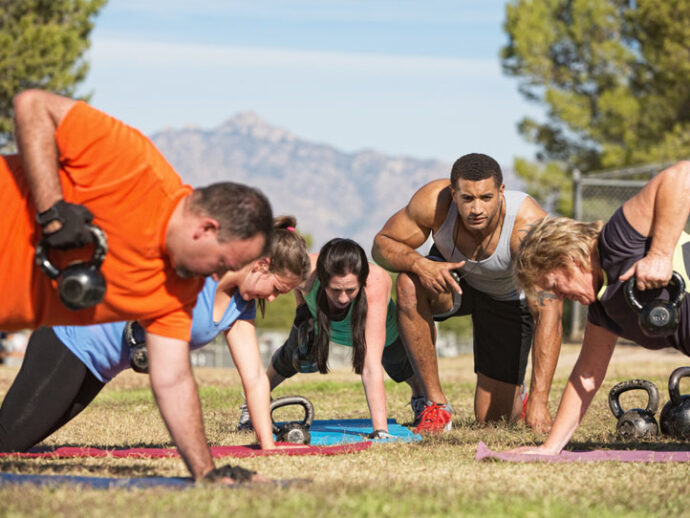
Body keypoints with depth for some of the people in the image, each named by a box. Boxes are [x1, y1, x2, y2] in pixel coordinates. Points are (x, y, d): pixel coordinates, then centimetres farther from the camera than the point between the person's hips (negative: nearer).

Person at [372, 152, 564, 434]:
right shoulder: (434, 202, -33)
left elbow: (548, 312, -43)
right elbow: (382, 243, -19)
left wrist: (539, 402, -49)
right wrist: (418, 264, -43)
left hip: (509, 297, -2)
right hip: (451, 275, 2)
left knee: (492, 416, -6)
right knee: (409, 284, -34)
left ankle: (519, 397, 34)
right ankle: (435, 404, -20)